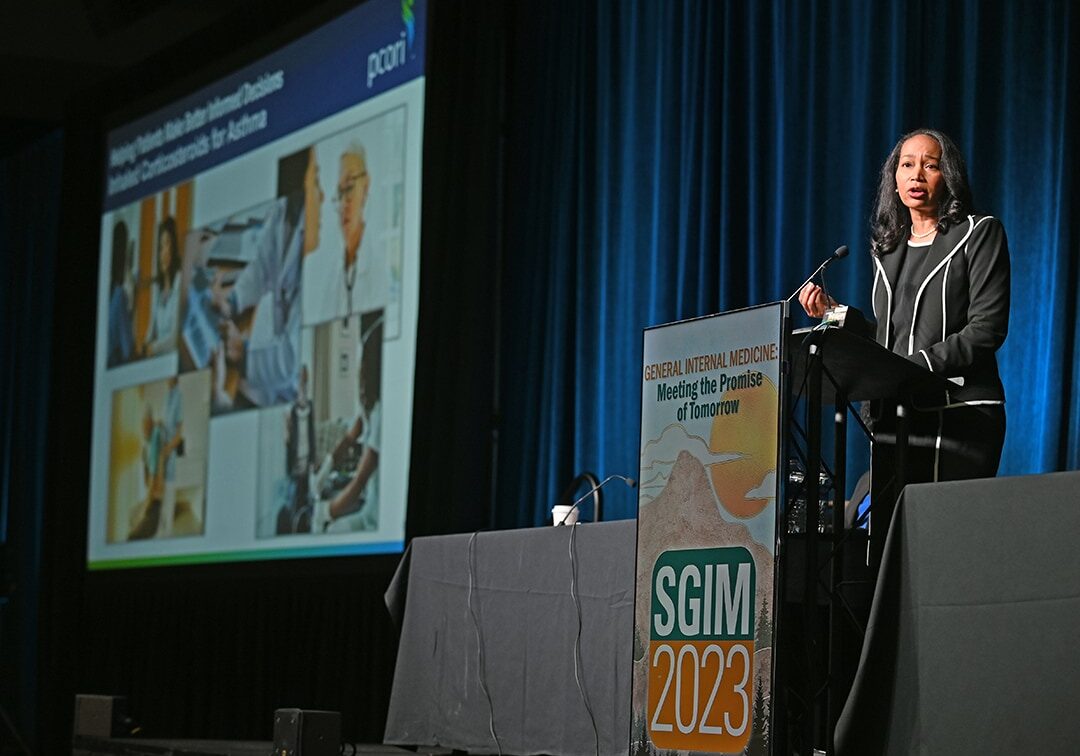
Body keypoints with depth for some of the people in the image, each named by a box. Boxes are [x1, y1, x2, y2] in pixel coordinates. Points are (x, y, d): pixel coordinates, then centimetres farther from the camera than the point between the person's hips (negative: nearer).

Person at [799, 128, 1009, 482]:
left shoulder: (979, 233, 3)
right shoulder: (888, 248, 19)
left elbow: (986, 329, -8)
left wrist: (914, 365, -16)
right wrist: (833, 314, 5)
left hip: (959, 412, -5)